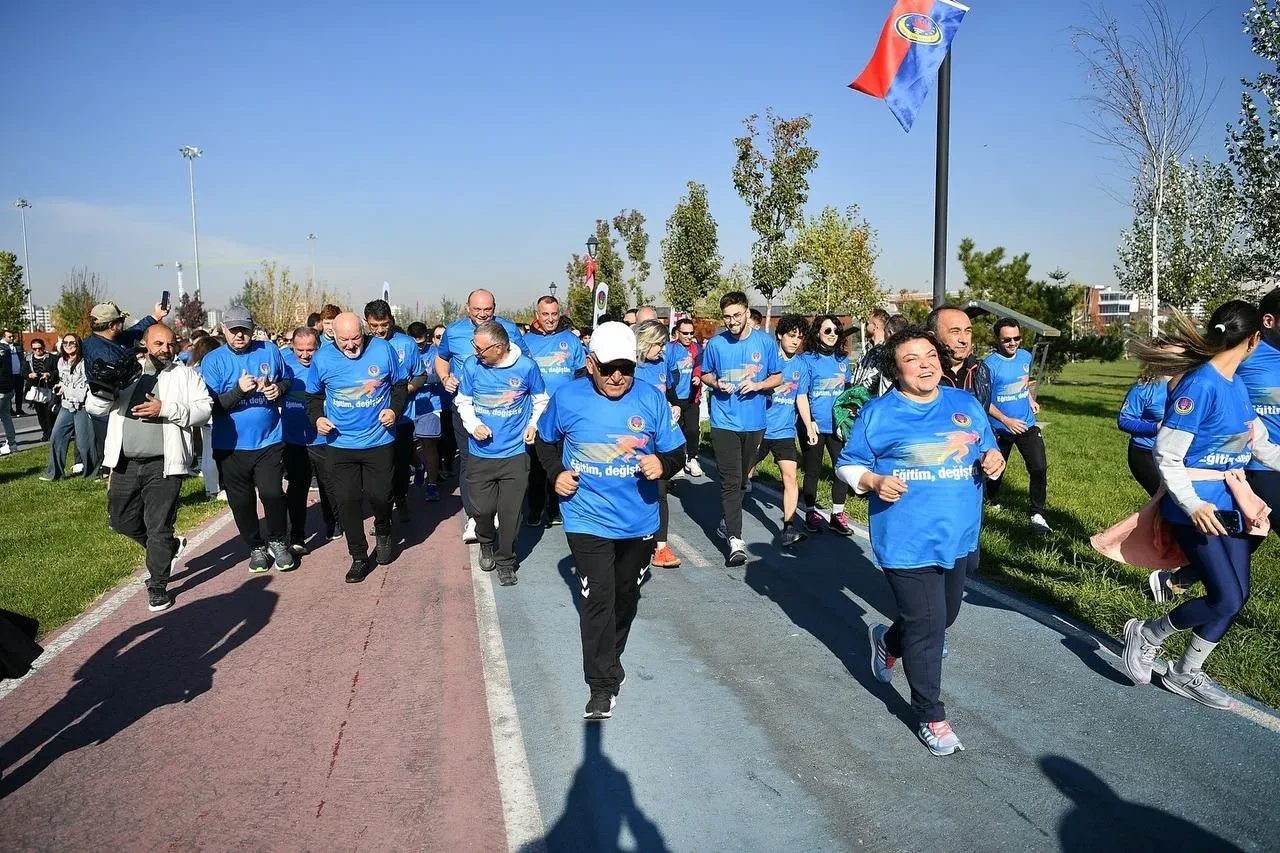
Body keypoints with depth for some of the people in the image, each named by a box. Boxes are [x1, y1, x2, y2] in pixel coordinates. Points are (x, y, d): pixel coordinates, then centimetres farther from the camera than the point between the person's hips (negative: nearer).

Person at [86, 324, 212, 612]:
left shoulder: (186, 375, 1)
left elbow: (204, 409, -9)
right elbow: (93, 406, 6)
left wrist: (166, 409, -21)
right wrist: (106, 388, -16)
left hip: (163, 464, -4)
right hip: (126, 463, 4)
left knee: (158, 527, 0)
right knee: (122, 520, 15)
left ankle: (157, 585, 15)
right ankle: (169, 547, 38)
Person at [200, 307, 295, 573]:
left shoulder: (269, 351, 2)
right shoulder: (212, 360, -3)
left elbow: (287, 380, 16)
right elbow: (211, 405, -10)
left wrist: (279, 388, -7)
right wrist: (239, 390, -25)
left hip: (269, 441, 0)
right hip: (231, 445, 0)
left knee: (272, 493, -12)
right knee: (241, 501, 9)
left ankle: (277, 541, 12)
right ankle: (256, 547, 29)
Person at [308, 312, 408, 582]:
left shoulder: (382, 349, -8)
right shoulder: (322, 358, -5)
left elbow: (400, 385, 5)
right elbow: (314, 395, 10)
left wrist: (395, 409, -11)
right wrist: (317, 418, -8)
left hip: (379, 441, -1)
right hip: (339, 444, 1)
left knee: (380, 495, 4)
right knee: (347, 501, 2)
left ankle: (383, 533, 38)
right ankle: (359, 557, 17)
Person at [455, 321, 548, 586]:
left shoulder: (526, 367, -9)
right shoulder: (472, 366, -6)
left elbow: (540, 400, 9)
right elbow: (463, 401, 7)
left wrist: (533, 425, -2)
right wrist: (473, 425, -9)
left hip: (515, 453, -1)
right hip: (480, 453, 1)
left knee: (510, 511, 2)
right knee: (483, 508, 7)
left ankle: (505, 559, 23)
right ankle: (487, 545, 39)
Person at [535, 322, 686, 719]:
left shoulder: (651, 399, -8)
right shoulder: (568, 398, -9)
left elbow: (677, 452, -2)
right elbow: (546, 440, 10)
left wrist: (663, 464, -24)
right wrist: (556, 473, -7)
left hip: (639, 520, 3)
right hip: (588, 520, -2)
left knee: (625, 595, 21)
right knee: (597, 600, -8)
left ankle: (610, 655, 47)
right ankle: (603, 685, 5)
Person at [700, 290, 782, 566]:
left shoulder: (765, 342, -1)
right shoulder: (715, 344, -2)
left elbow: (777, 377, 6)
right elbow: (704, 375, 12)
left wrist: (758, 385, -13)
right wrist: (716, 383, -10)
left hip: (754, 422, 2)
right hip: (724, 422, -2)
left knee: (741, 479, 17)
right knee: (730, 481, -9)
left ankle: (728, 521, 37)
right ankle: (735, 539, -10)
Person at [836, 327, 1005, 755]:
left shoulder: (966, 405, 6)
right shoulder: (877, 414, -7)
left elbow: (987, 453, 16)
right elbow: (847, 466, -2)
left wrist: (993, 459, -7)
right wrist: (874, 481, -22)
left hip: (957, 535, 6)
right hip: (908, 540, -6)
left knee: (945, 616, 21)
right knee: (927, 628, -2)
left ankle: (887, 640, 51)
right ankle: (932, 718, 16)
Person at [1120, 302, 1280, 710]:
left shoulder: (1237, 386, 7)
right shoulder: (1199, 384, -19)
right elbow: (1166, 456, -19)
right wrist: (1192, 505, -28)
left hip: (1229, 504, 9)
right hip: (1195, 507, -8)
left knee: (1236, 597, 10)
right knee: (1226, 599, -9)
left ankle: (1186, 674, 25)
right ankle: (1146, 634, 14)